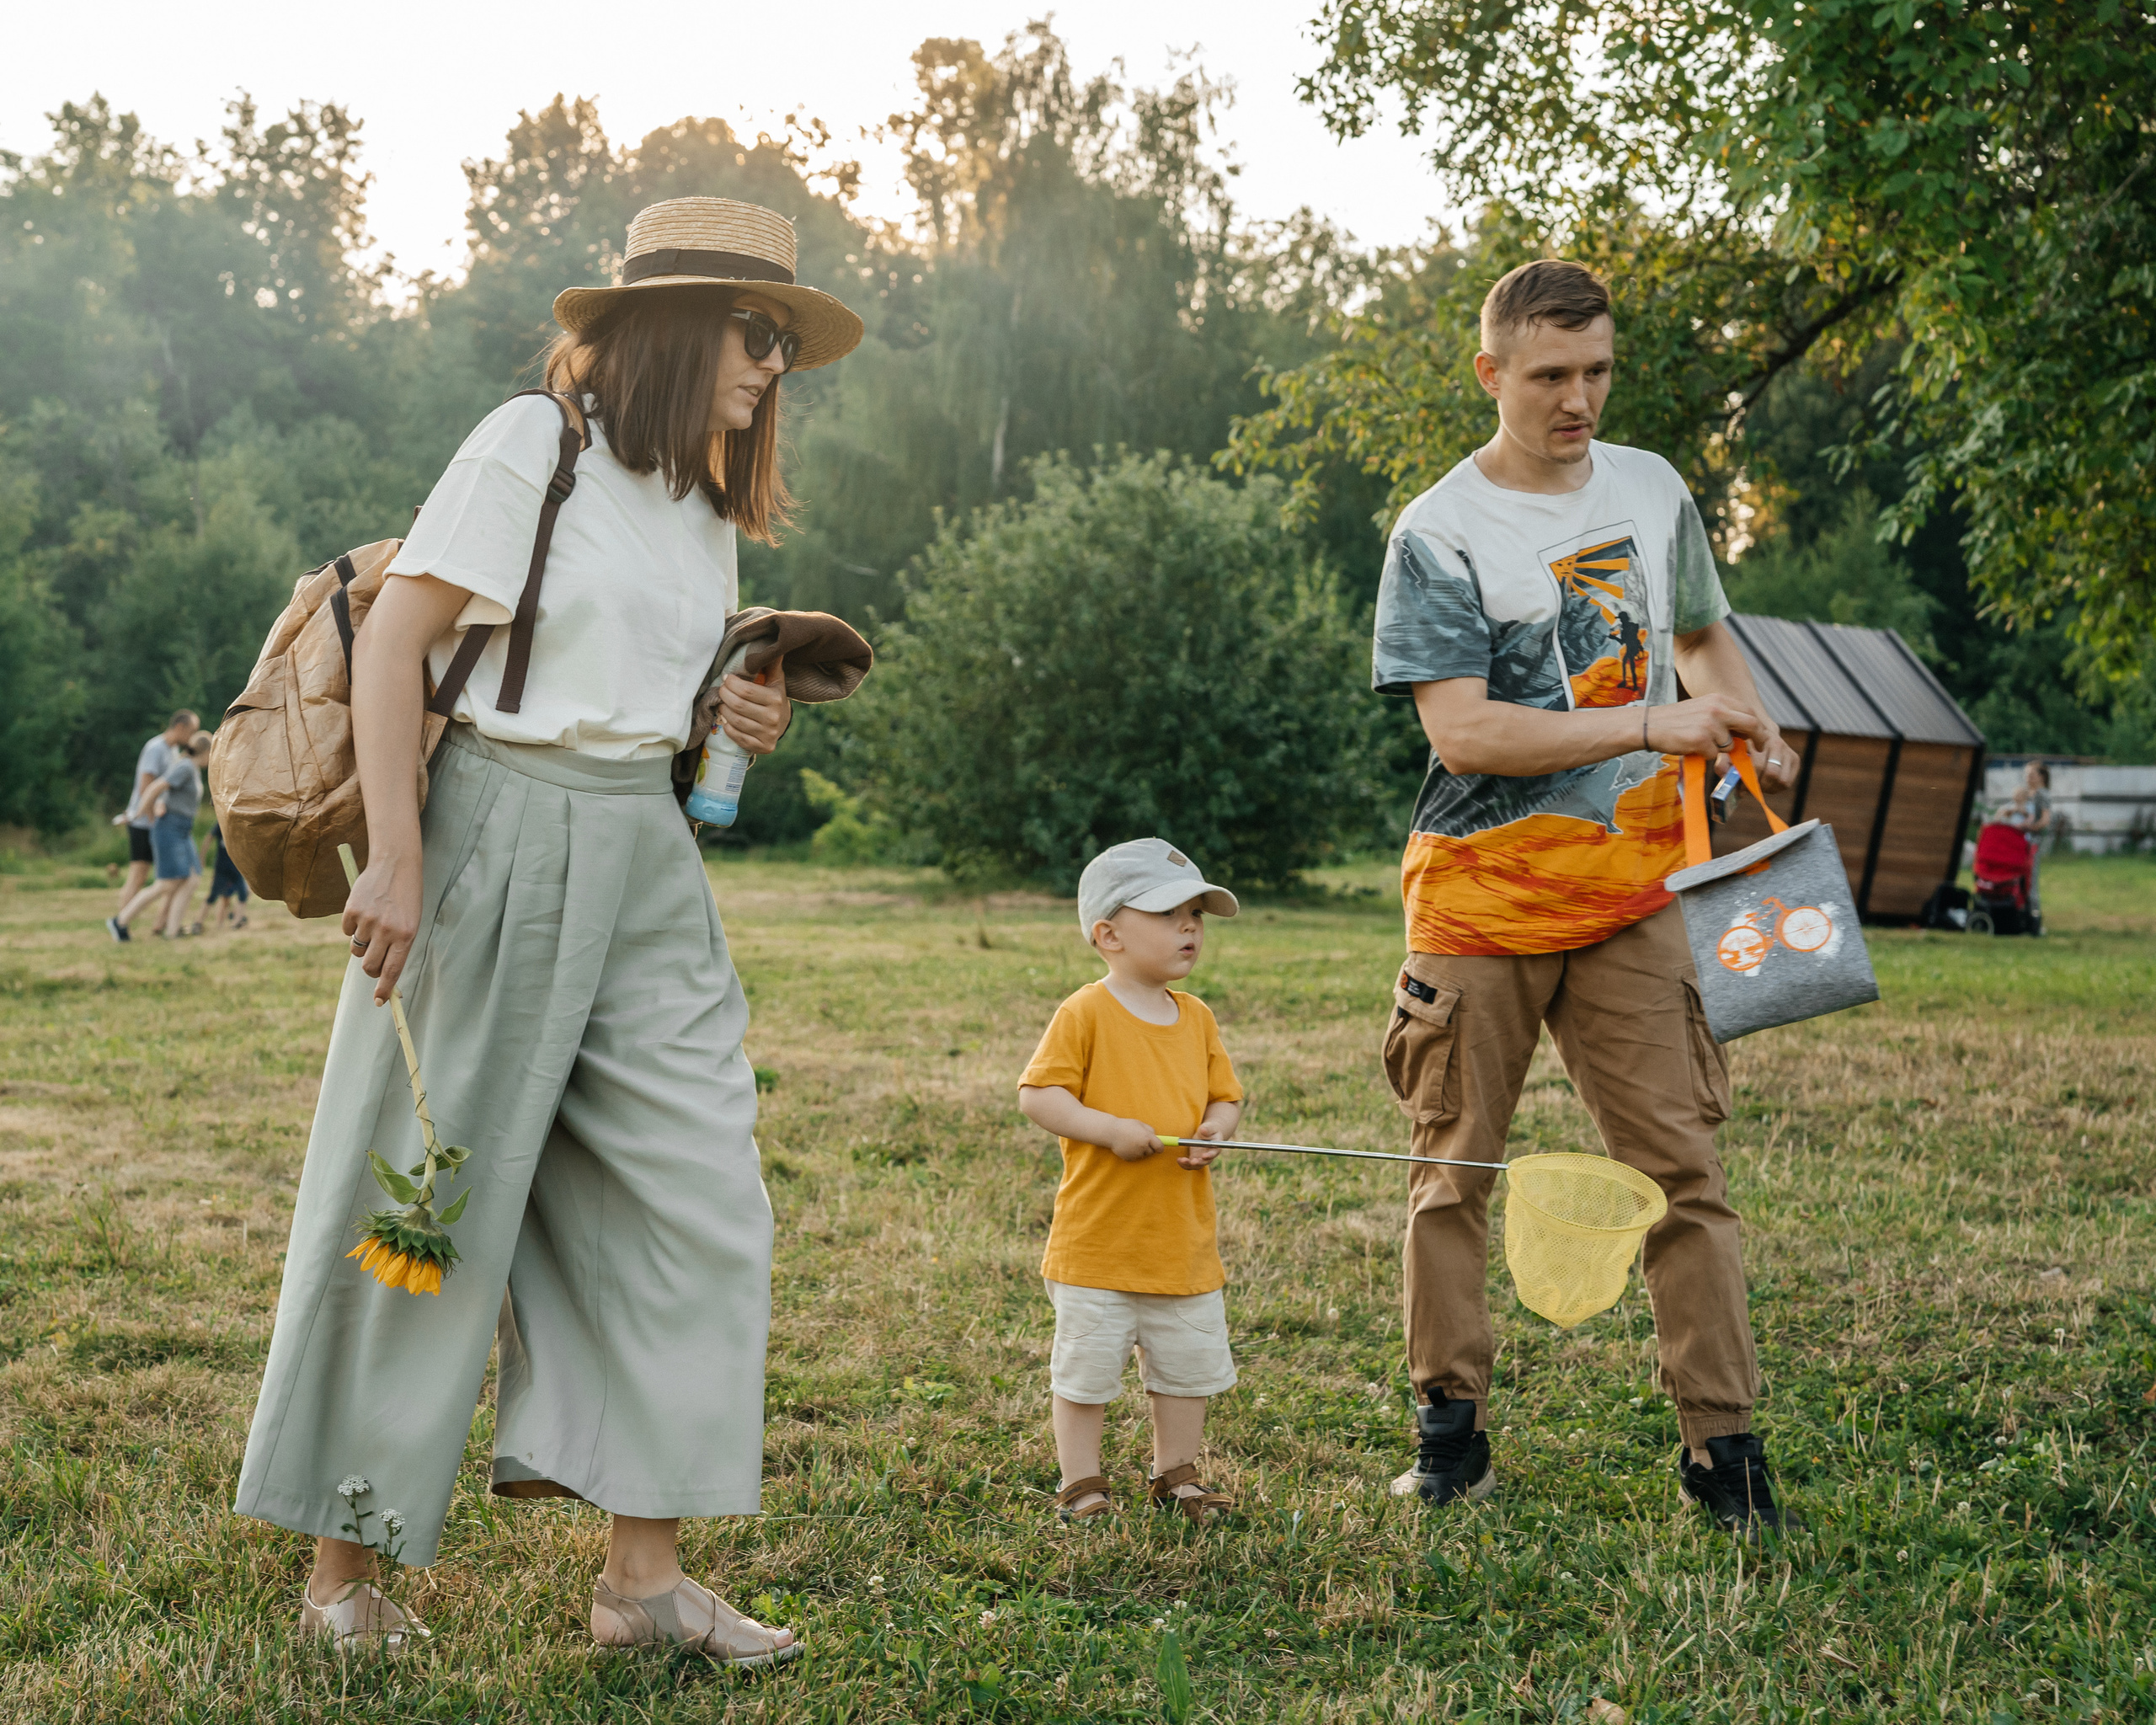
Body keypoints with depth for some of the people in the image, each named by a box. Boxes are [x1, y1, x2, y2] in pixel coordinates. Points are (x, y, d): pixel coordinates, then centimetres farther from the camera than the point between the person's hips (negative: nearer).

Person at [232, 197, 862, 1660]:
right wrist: (396, 857, -18)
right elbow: (396, 640, -10)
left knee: (696, 1195, 0)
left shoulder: (707, 504, 16)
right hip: (501, 838, -7)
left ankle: (645, 1571, 7)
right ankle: (345, 1567, 14)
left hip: (647, 864, 7)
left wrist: (738, 726, 3)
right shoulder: (532, 445, -5)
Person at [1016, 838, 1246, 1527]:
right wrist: (1111, 1128, -23)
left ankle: (1175, 1473, 31)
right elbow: (1037, 1095, -15)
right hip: (1098, 1238, -6)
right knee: (1086, 1367, 3)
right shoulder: (1085, 1014, -12)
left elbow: (1225, 1096, 13)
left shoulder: (1196, 1017, 7)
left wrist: (1214, 1130, -9)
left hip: (1183, 1236, 6)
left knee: (1191, 1364, 15)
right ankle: (1080, 1483, 17)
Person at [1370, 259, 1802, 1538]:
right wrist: (1650, 727, -18)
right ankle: (1450, 1430, 20)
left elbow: (1703, 634, 28)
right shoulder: (1440, 535, -7)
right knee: (1456, 1171, 6)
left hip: (1631, 892, 3)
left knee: (1681, 1165, -3)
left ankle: (1724, 1444, 4)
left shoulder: (1654, 490, 10)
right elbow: (1463, 731, -17)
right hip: (1481, 895, -3)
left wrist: (1746, 719, 8)